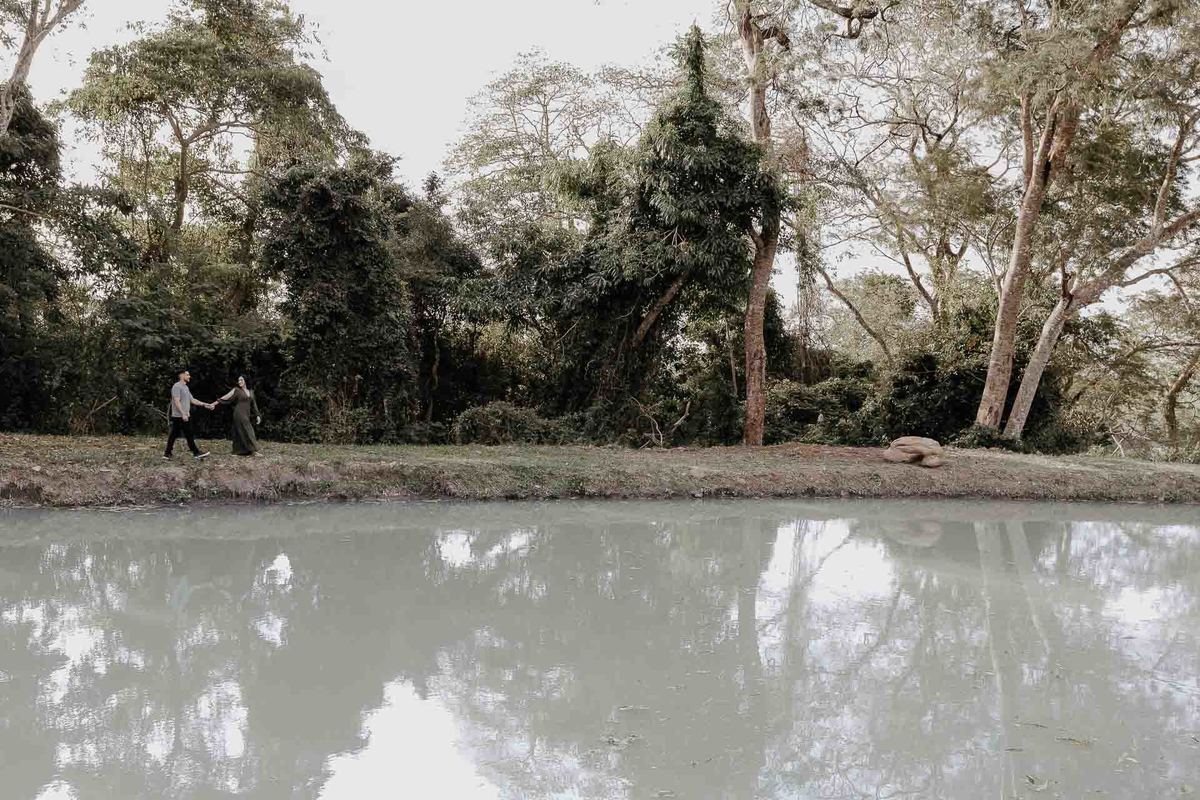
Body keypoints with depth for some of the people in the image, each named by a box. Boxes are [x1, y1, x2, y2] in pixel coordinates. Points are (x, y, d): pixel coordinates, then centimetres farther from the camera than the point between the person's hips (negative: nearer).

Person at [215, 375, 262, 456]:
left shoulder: (251, 391, 12)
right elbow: (226, 397, -12)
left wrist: (257, 415, 11)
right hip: (239, 413, -6)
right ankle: (253, 451, -11)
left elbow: (253, 404, 15)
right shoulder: (236, 390, -4)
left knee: (239, 433, 8)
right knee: (247, 431, -10)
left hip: (246, 415, 6)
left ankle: (237, 452, 12)